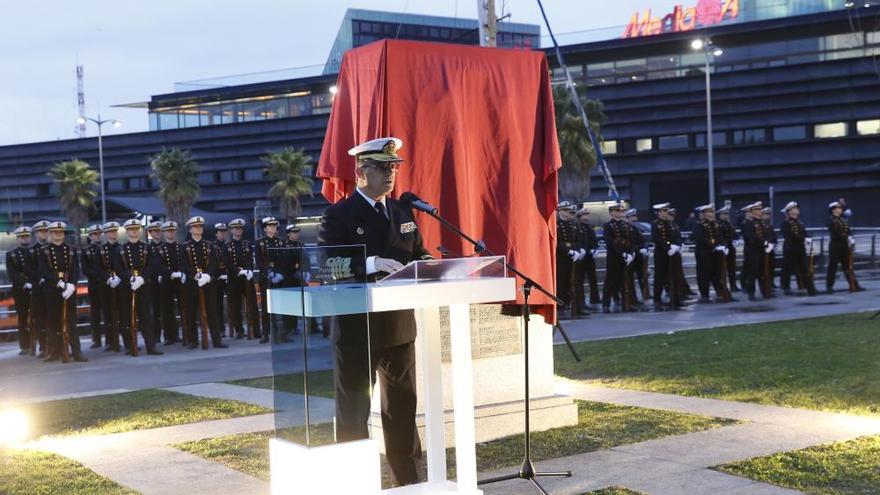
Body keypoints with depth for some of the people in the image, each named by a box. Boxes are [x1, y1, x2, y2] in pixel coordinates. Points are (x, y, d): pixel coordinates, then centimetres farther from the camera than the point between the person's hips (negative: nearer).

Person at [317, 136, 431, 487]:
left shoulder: (402, 212, 12)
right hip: (357, 327, -6)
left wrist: (426, 263, -7)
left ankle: (408, 478, 28)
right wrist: (371, 264, -28)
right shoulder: (339, 215, -7)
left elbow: (417, 255, 16)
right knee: (353, 409, 3)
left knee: (402, 405, 16)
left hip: (400, 325, 6)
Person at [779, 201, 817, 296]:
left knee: (805, 270, 1)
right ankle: (786, 288, 12)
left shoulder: (800, 223, 16)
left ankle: (810, 289, -1)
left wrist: (808, 239, -12)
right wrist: (803, 239, -20)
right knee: (788, 269, 0)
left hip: (801, 249, 5)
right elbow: (789, 236, -17)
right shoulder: (785, 224, -4)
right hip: (790, 250, -5)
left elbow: (805, 234, 11)